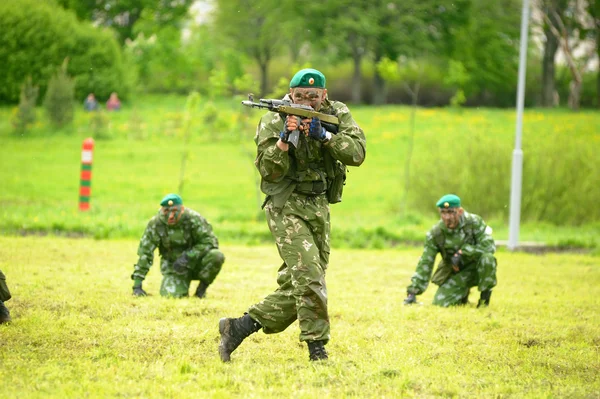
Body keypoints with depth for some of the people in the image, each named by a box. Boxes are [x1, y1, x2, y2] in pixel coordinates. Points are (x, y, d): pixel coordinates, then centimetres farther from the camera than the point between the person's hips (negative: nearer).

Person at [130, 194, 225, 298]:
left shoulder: (194, 219, -19)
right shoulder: (155, 223, -17)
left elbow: (210, 242, -15)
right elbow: (145, 252, -16)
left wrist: (188, 256, -28)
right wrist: (137, 285, -21)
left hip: (195, 262, 0)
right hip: (173, 266, 0)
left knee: (216, 256, -29)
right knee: (171, 294, -26)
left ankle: (202, 287, -3)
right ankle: (182, 286, 14)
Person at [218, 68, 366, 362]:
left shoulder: (338, 115, 2)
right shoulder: (274, 121, -8)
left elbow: (357, 153, -12)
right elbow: (270, 171, -15)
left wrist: (323, 135, -24)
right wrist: (284, 138, -29)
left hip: (319, 207, 5)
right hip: (287, 207, -5)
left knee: (294, 288, 6)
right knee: (308, 275, -21)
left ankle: (239, 327, 16)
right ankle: (317, 348, -15)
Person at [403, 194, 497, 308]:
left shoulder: (474, 222, -17)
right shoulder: (435, 233, -11)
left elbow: (489, 246, -24)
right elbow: (425, 263, -10)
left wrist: (461, 252, -28)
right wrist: (413, 292, -17)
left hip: (476, 268, -3)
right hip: (454, 273, 3)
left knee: (487, 258, -34)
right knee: (440, 302, -14)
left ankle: (485, 297, -11)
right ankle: (463, 293, 20)